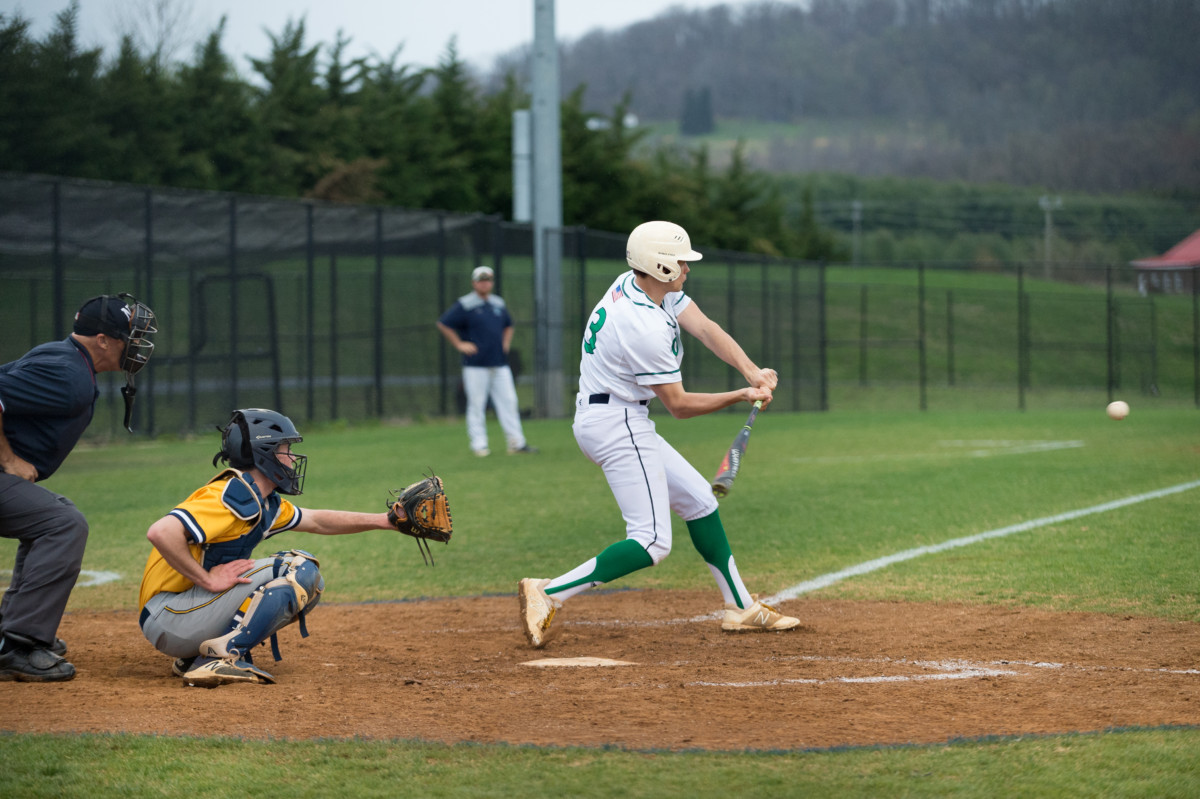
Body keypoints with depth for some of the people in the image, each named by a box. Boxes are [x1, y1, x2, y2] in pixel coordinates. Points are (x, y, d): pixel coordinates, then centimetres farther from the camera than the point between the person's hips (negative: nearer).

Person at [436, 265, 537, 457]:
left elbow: (508, 325, 30)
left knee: (508, 401, 2)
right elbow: (443, 324, -6)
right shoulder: (464, 305, -5)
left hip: (500, 364, 5)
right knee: (476, 404, -2)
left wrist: (506, 343, 15)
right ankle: (479, 444, 3)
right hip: (476, 365, -5)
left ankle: (517, 443, 3)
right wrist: (459, 345, -8)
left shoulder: (499, 304, 13)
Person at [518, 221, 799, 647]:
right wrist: (742, 396, -8)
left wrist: (751, 371, -17)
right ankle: (547, 594, -19)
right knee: (652, 541, -14)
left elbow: (705, 328, -3)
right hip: (617, 425, -11)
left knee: (698, 500, 17)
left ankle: (741, 607, 24)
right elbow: (679, 405, -16)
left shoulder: (639, 284, 2)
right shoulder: (645, 329, -25)